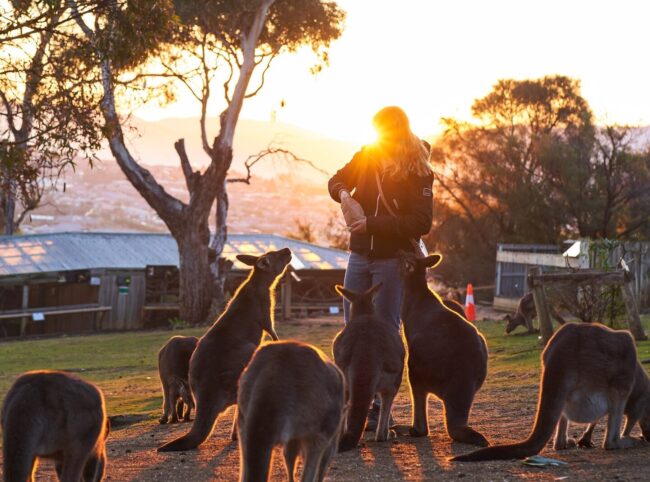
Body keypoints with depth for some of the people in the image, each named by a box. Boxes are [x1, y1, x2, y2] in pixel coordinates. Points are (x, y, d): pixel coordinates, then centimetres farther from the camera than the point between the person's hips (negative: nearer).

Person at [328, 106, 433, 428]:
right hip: (360, 255, 5)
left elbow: (422, 223, -18)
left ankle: (380, 407, 5)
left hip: (393, 259, -5)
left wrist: (371, 223, -22)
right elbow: (336, 181, 16)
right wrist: (345, 195, -8)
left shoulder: (416, 171, -12)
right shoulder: (367, 156, 2)